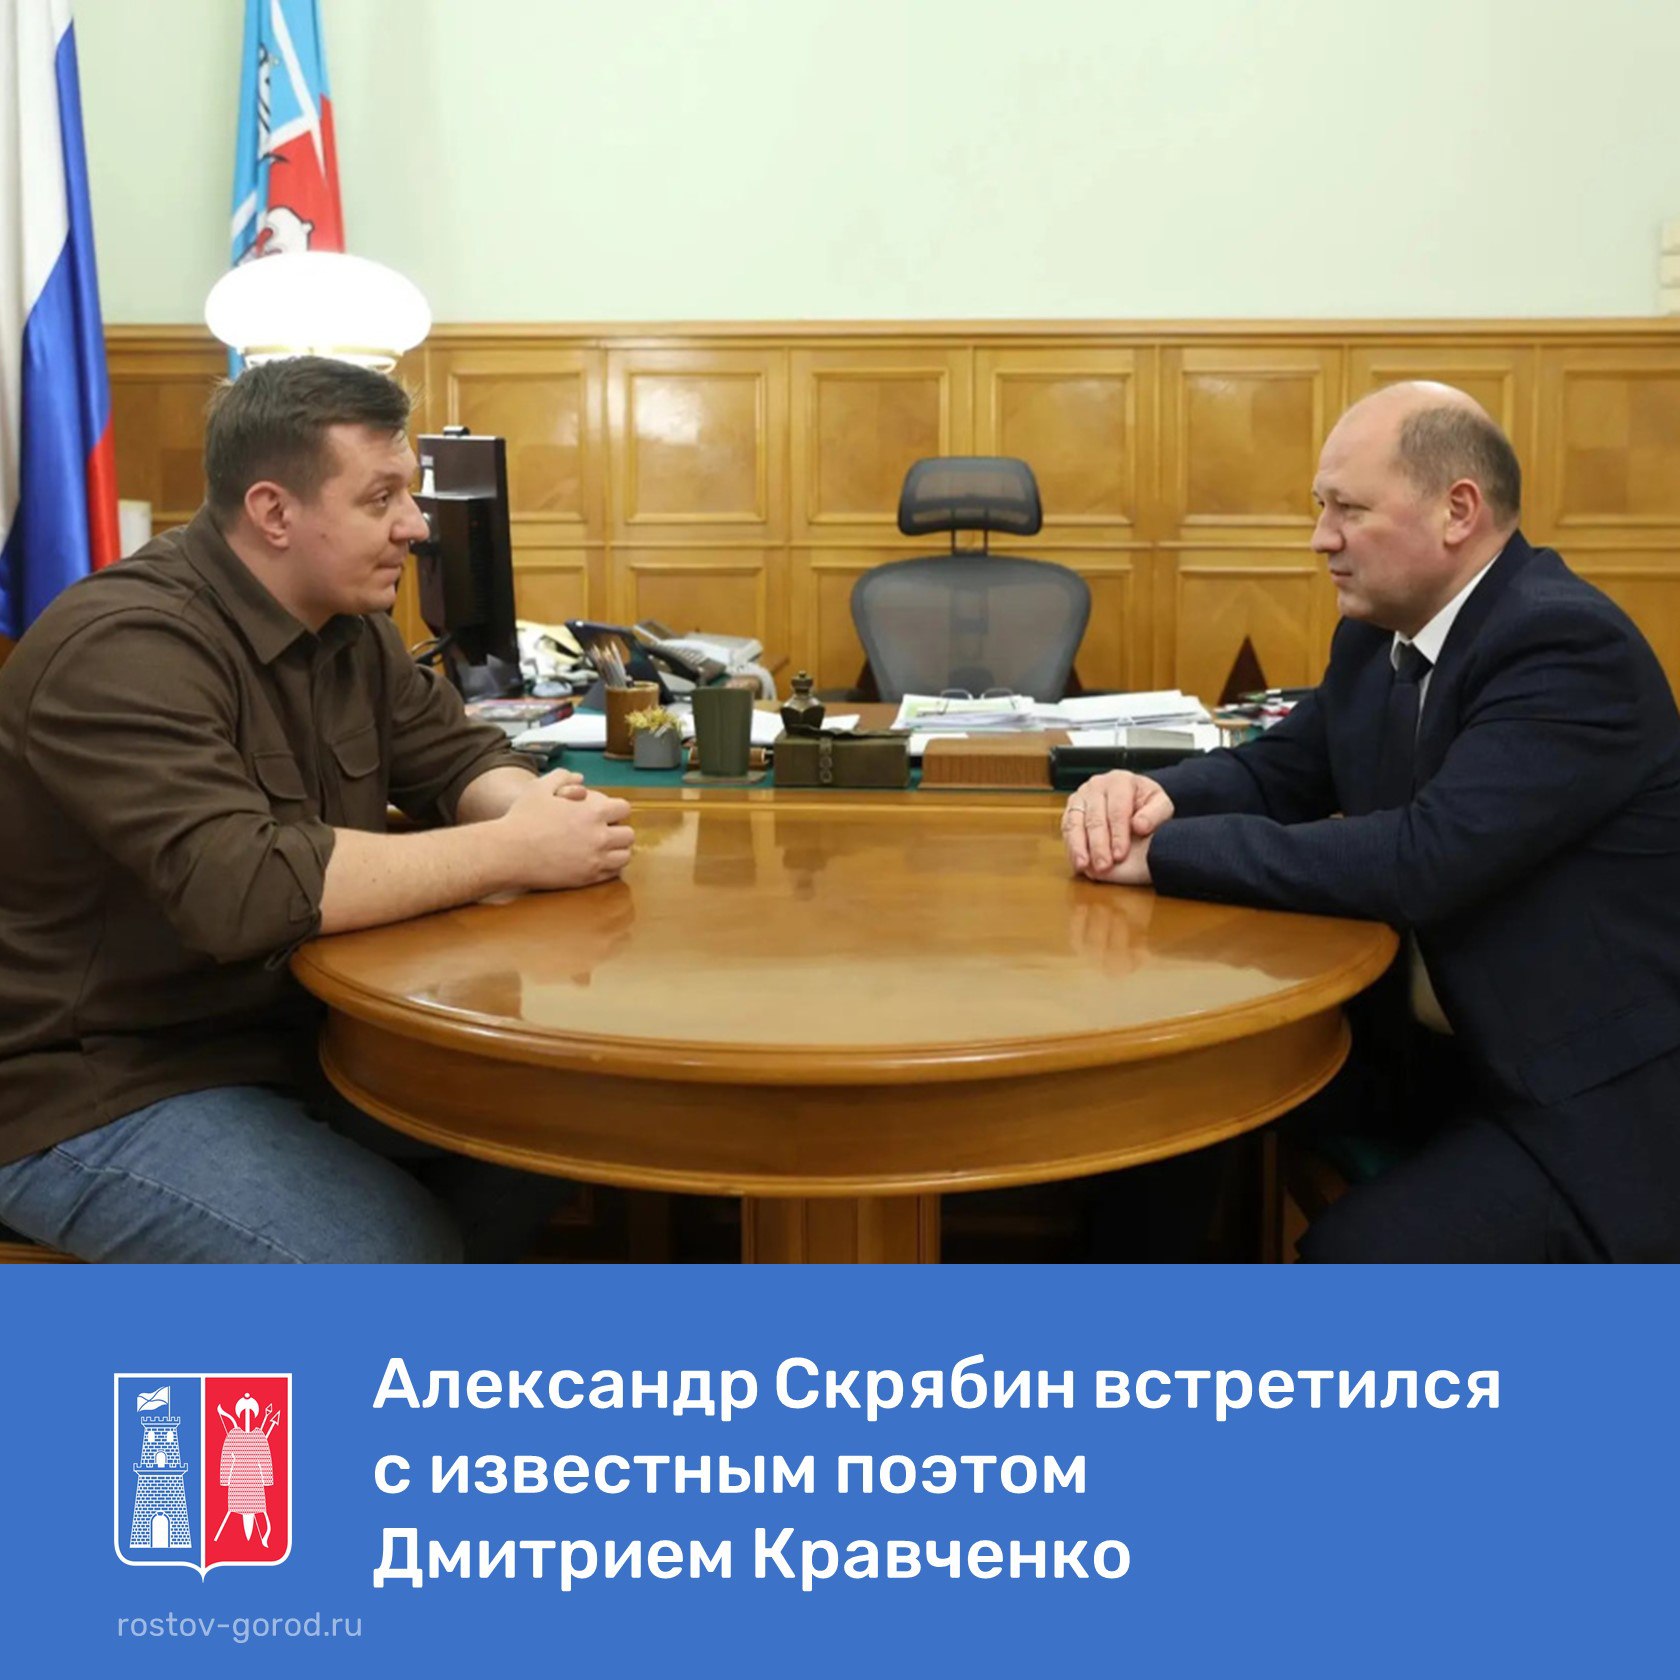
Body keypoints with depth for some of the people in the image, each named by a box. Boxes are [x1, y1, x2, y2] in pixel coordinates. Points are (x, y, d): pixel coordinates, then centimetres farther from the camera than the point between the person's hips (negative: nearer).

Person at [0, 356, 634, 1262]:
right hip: (102, 1086, -8)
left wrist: (531, 805, -17)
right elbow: (240, 888, -37)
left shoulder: (346, 619, 2)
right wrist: (512, 851, -31)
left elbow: (459, 756, 9)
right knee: (402, 1255, -23)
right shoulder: (125, 649, -25)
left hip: (291, 1033, 8)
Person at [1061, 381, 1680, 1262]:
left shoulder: (1570, 645, -22)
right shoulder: (1377, 634, 5)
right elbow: (1277, 770, 13)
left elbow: (1426, 858, -33)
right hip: (1431, 1053, 8)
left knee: (1354, 1250, -26)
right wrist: (1156, 794, -12)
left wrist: (1165, 850, -27)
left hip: (1590, 1103, -7)